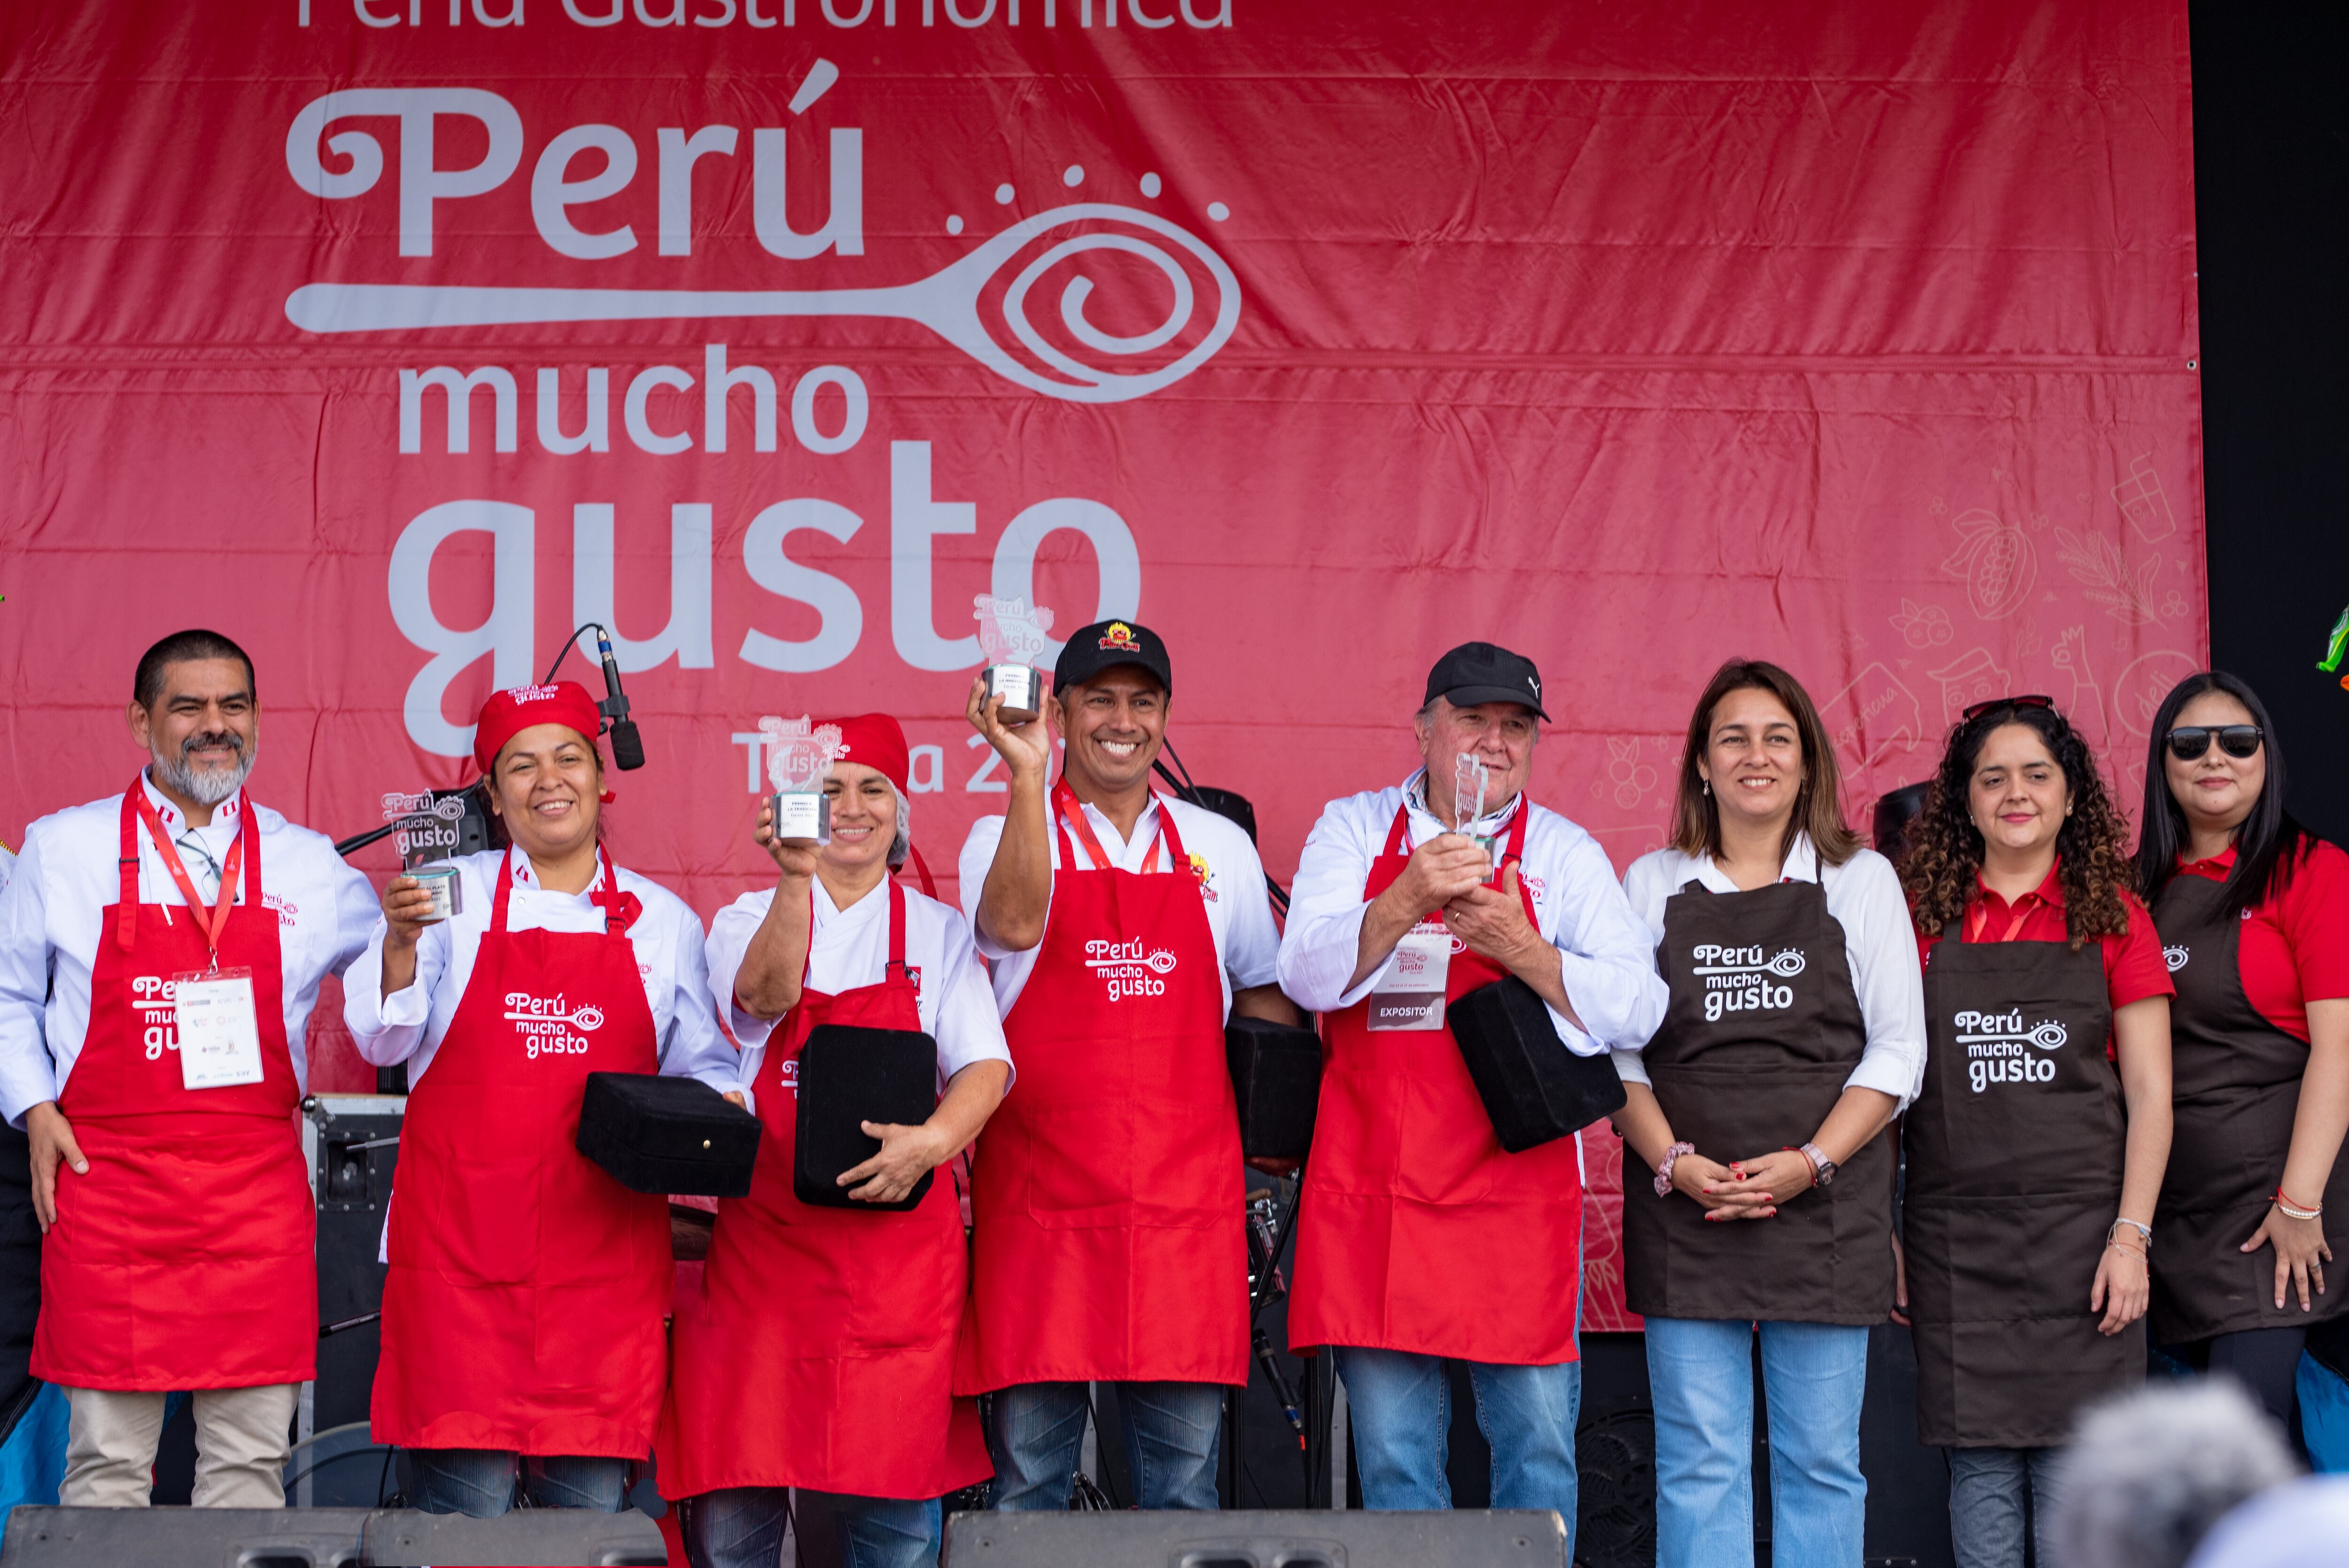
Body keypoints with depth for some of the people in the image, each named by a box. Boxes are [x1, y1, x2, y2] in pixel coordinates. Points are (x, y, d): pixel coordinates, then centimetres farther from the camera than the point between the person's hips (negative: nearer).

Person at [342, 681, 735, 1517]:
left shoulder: (664, 921, 12)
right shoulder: (448, 898, 7)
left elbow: (701, 1065, 20)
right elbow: (383, 1040, 0)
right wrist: (401, 941, -18)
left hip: (605, 1252, 2)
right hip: (462, 1249, -2)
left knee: (594, 1501, 0)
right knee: (467, 1496, -7)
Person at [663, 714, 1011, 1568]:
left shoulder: (939, 933, 11)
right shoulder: (748, 920, 8)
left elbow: (985, 1064, -1)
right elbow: (766, 994, -15)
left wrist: (938, 1138, -22)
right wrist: (795, 881, -33)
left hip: (899, 1234, 1)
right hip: (764, 1234, 0)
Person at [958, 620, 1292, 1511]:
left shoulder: (1220, 849, 14)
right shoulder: (1004, 839, 4)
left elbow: (1263, 990, 23)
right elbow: (1013, 924, -18)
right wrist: (1026, 775, -28)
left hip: (1186, 1194, 2)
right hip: (1039, 1194, -2)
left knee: (1185, 1463, 4)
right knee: (1028, 1462, 0)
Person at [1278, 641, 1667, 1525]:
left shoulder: (1564, 852, 8)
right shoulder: (1354, 830, 9)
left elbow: (1635, 1010, -1)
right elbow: (1307, 975, -5)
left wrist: (1524, 952, -16)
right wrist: (1407, 899, -22)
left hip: (1518, 1181, 0)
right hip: (1375, 1187, 0)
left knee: (1537, 1442, -1)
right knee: (1392, 1452, 2)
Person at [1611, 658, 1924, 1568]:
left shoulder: (1860, 880, 8)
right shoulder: (1653, 885, 11)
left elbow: (1898, 1049, 2)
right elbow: (1618, 1048, 7)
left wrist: (1807, 1164, -10)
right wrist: (1674, 1163, -9)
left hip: (1823, 1204, 0)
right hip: (1685, 1210, 0)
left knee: (1821, 1459, 1)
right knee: (1698, 1464, -2)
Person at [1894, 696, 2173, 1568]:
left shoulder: (2112, 917, 4)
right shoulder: (1921, 915, 6)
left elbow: (2150, 1093, 3)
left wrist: (2131, 1236, -6)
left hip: (2080, 1226, -1)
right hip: (1954, 1230, 1)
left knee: (2073, 1475, -2)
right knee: (1980, 1469, 2)